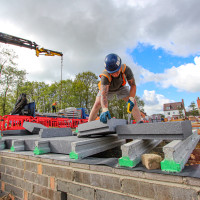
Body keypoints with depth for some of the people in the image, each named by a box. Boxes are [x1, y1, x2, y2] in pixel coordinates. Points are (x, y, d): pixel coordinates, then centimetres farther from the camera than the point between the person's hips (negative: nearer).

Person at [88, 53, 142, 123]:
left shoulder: (126, 70, -35)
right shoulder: (105, 76, -42)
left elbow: (133, 85, -22)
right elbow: (103, 95, -50)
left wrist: (131, 99, -36)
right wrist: (105, 110, -67)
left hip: (121, 87, 2)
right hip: (107, 88, -2)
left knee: (133, 102, -14)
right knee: (98, 104, -19)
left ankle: (140, 123, -5)